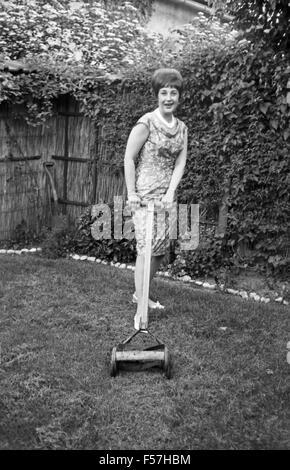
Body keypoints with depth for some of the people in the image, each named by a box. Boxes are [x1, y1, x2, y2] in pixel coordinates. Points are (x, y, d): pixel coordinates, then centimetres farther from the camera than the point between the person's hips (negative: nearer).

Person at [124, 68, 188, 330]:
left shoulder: (182, 128, 10)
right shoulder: (146, 123, -9)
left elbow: (180, 163, 4)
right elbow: (129, 159, -9)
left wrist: (171, 193, -8)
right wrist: (132, 194, -13)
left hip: (166, 196, 7)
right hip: (145, 194, -7)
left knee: (161, 248, 11)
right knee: (146, 247, -11)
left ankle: (140, 294, 30)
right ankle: (141, 309, -5)